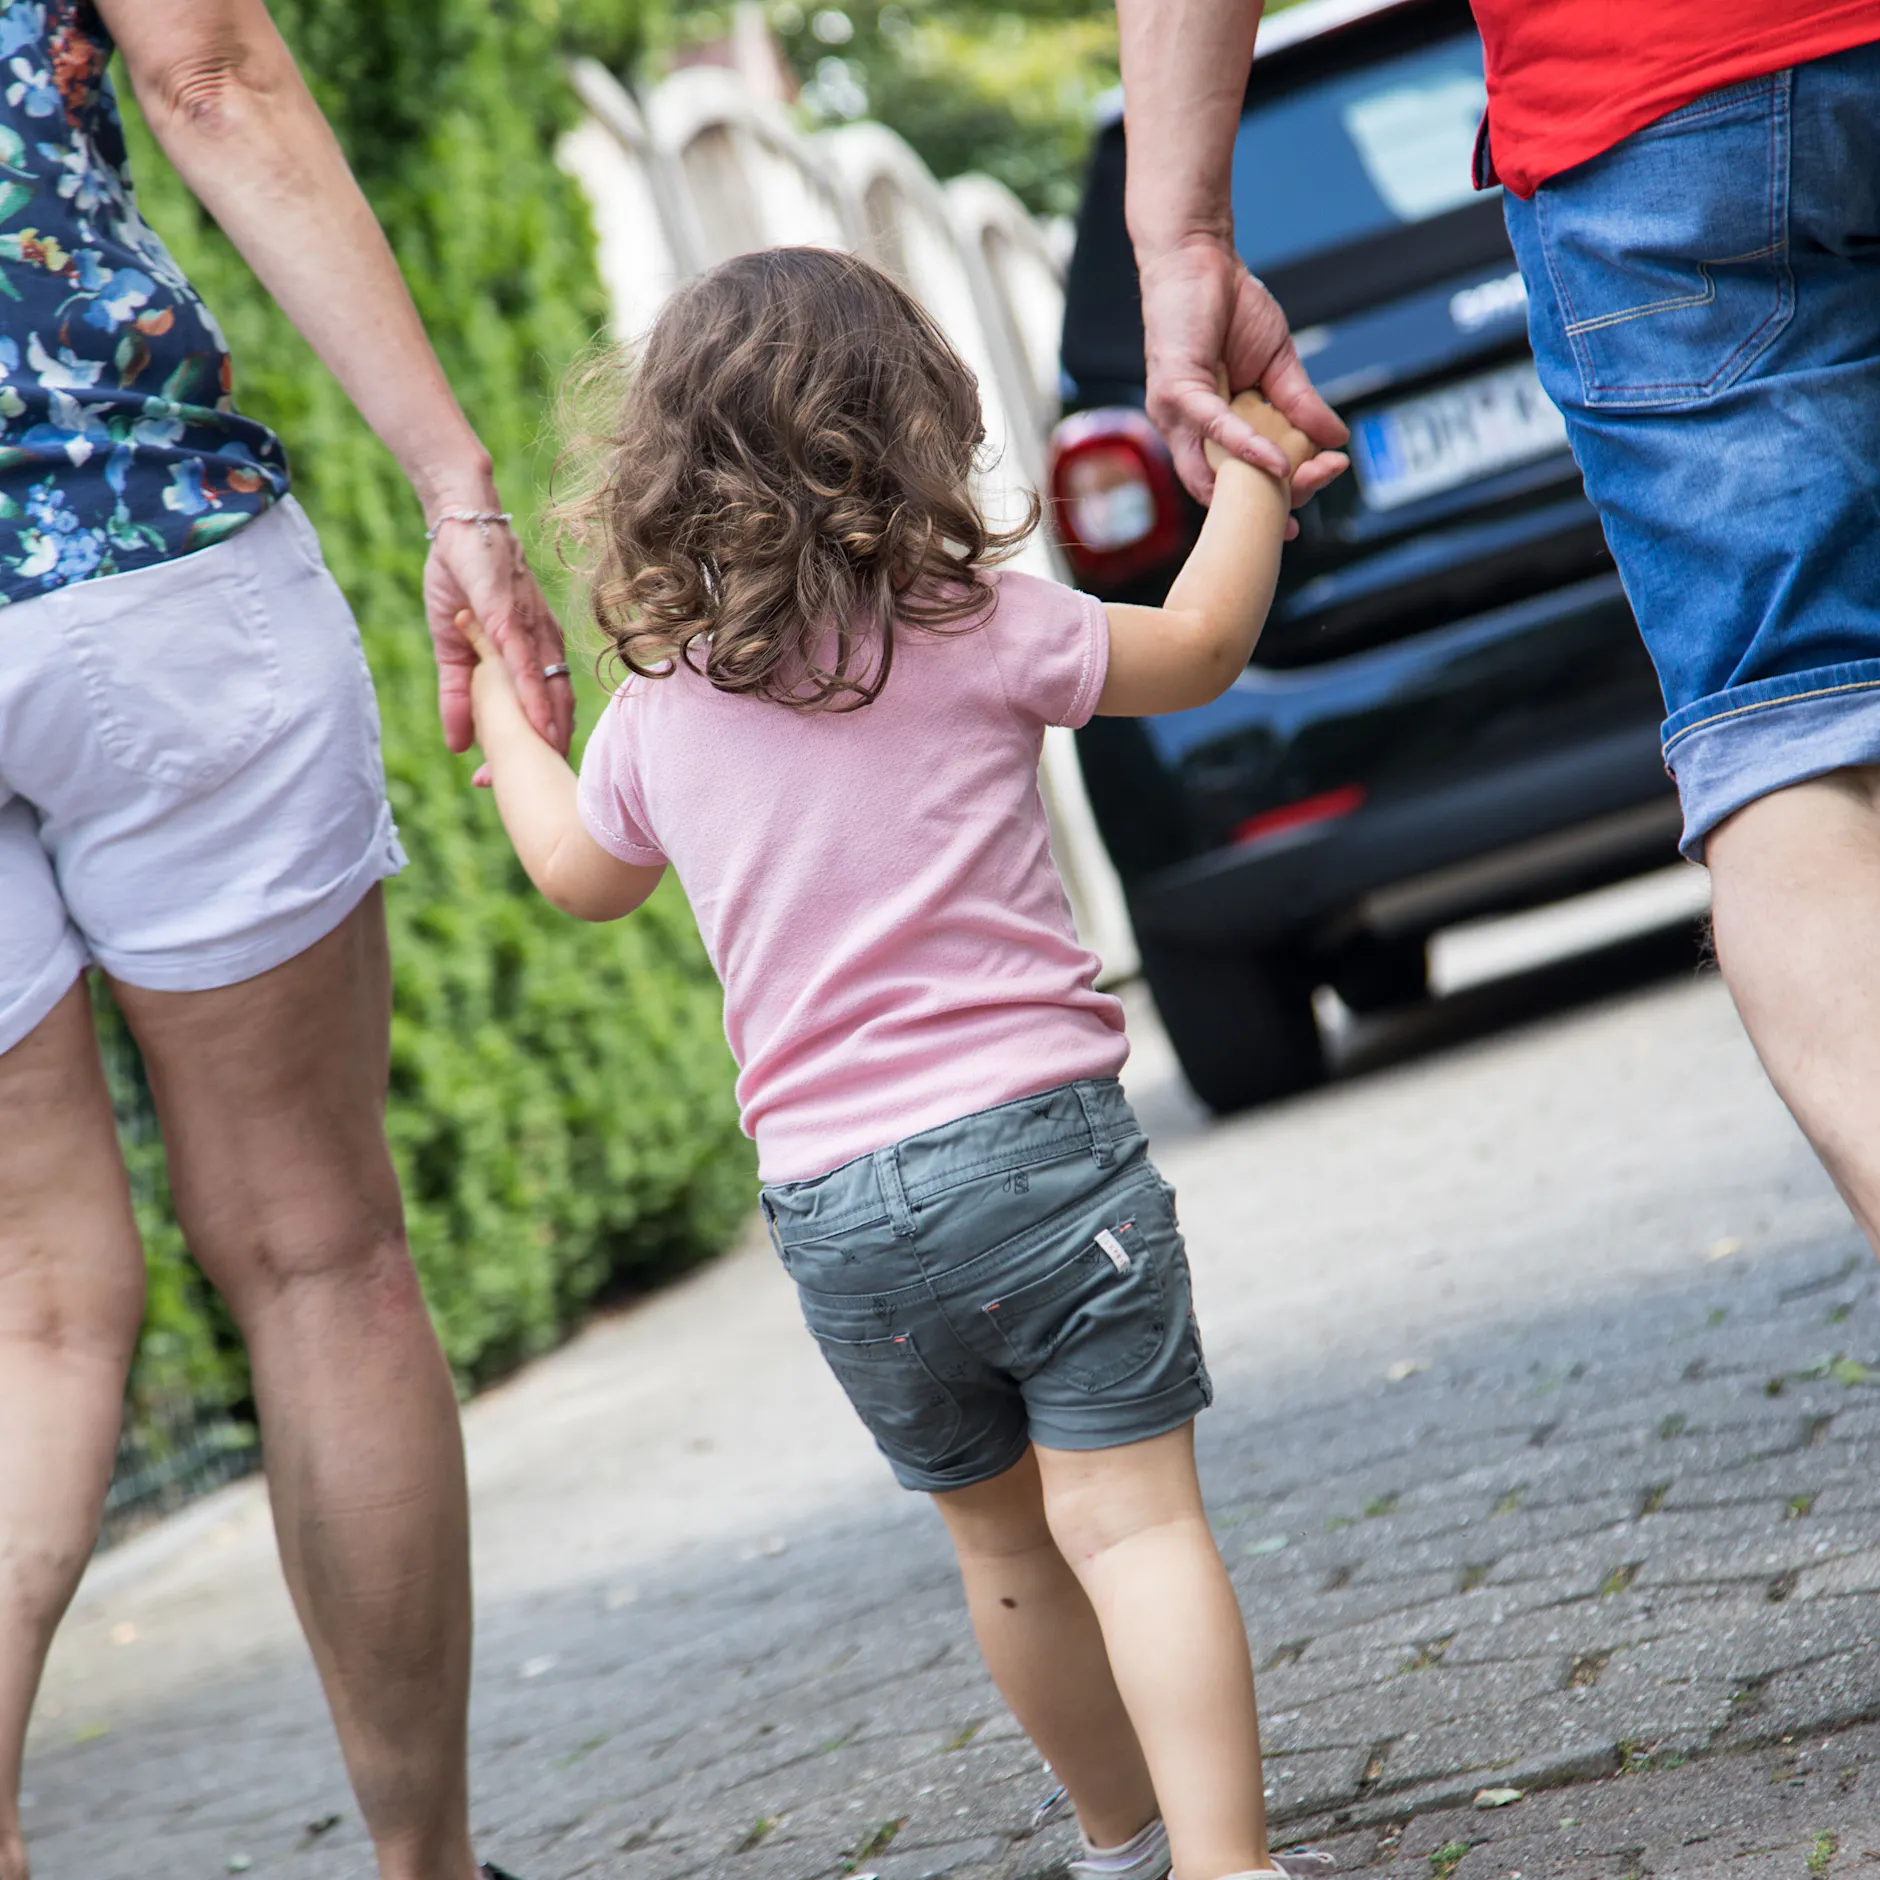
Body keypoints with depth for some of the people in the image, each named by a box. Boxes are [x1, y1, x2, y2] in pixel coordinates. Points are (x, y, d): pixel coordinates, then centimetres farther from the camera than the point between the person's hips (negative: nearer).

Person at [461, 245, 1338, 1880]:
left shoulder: (657, 712, 8)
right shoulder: (969, 628, -3)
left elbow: (581, 873, 29)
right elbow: (1197, 651, 12)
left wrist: (502, 705, 45)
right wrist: (1256, 470, 25)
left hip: (829, 1204, 4)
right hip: (1033, 1131, -4)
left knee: (1001, 1540, 18)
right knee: (1130, 1516, -7)